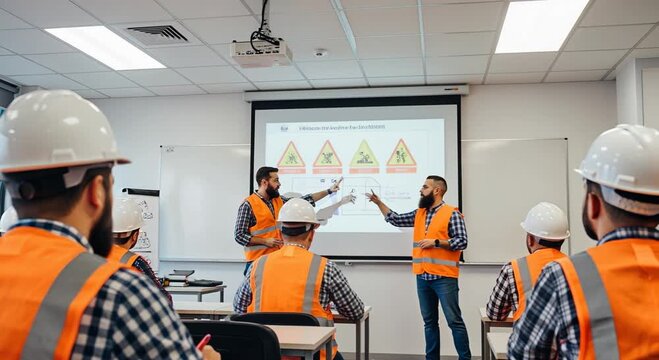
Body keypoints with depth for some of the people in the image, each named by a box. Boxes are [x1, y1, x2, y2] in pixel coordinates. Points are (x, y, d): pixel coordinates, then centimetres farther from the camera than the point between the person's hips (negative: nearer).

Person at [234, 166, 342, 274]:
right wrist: (265, 241, -17)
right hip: (258, 260, -7)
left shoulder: (279, 200, 10)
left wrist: (329, 191, 12)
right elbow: (239, 236, -12)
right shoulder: (248, 205, -11)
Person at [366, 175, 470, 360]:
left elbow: (462, 242, -10)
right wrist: (378, 202, 15)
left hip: (444, 277, -6)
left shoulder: (452, 214, -6)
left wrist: (436, 242, -16)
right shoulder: (419, 213, 14)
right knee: (429, 321, 13)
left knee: (454, 320, -2)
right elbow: (395, 219, 20)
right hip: (422, 277, 7)